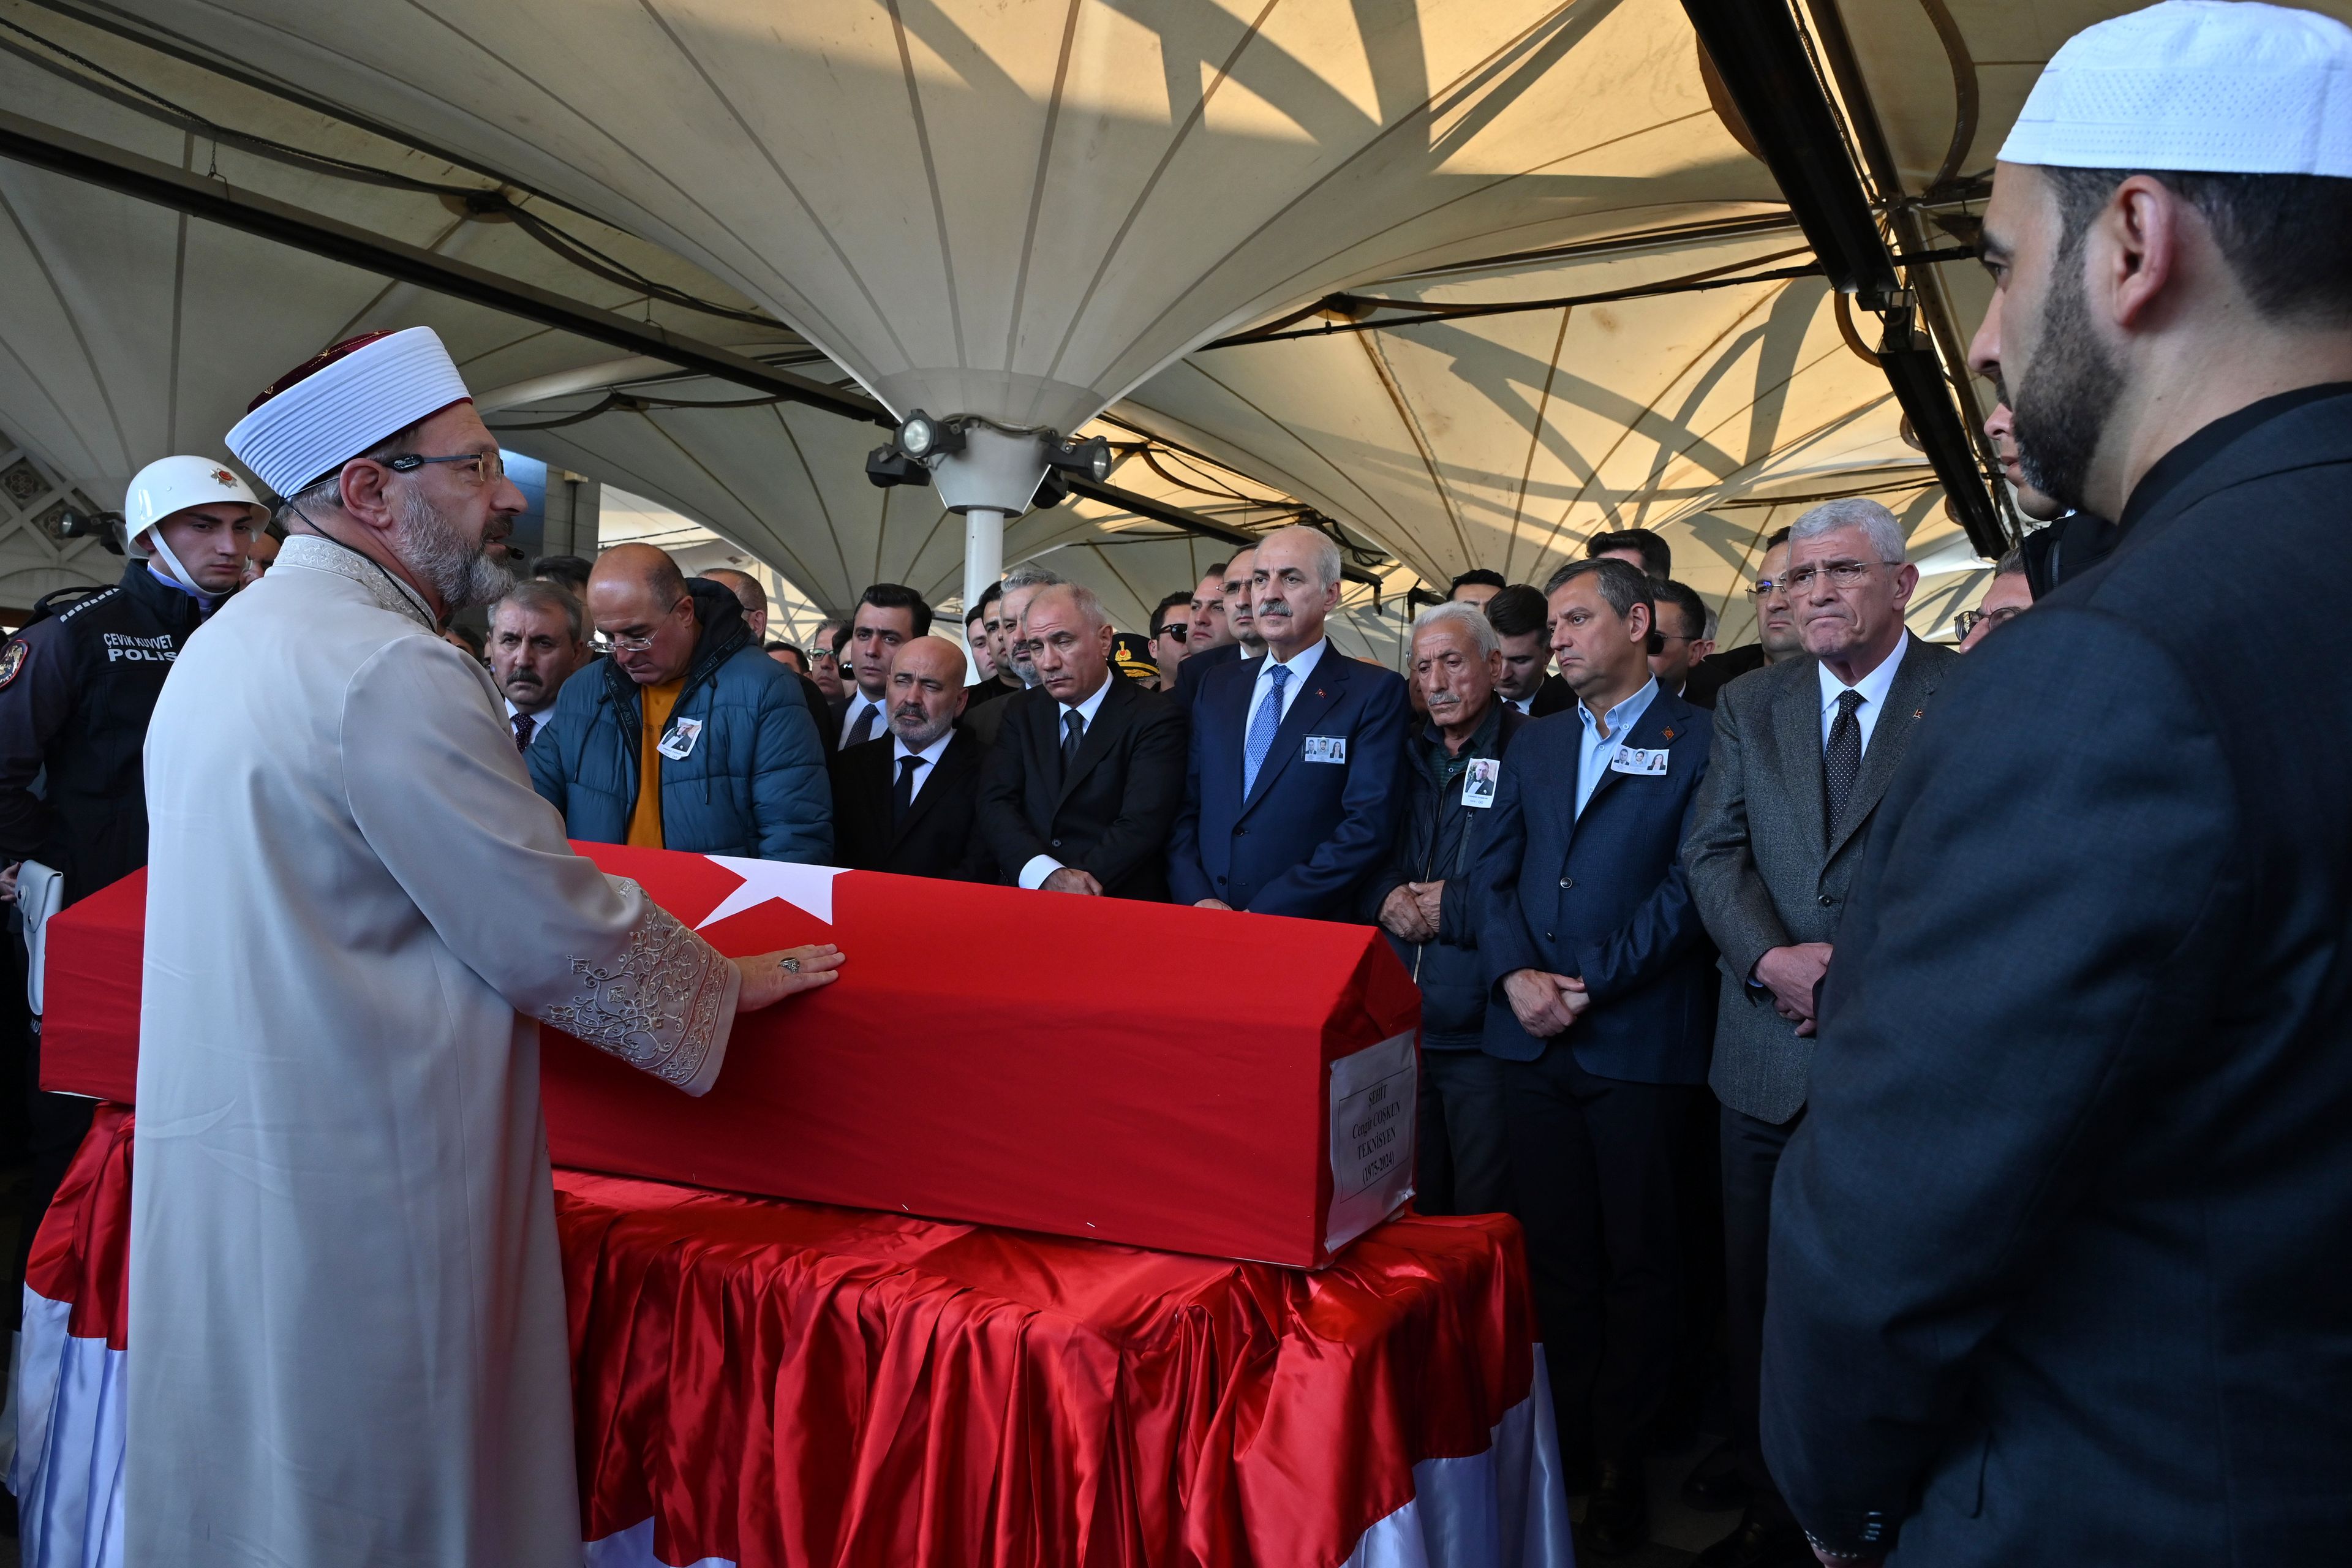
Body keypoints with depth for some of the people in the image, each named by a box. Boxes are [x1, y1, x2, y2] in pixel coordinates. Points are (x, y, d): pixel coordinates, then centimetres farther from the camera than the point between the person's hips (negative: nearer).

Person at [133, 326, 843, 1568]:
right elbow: (555, 935, -18)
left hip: (212, 1166, 10)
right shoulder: (392, 672, -22)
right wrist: (729, 981, -2)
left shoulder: (228, 645, 10)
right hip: (363, 1181, -10)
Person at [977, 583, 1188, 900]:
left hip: (1119, 905, -2)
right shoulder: (1021, 713, 13)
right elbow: (995, 804, 2)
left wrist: (1070, 887, -22)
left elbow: (1141, 825, -11)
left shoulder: (1154, 717, -1)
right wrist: (1047, 875, -16)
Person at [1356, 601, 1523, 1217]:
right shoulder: (1402, 755, 13)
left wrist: (1455, 905, -15)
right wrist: (1386, 898, -6)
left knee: (1483, 1214, 4)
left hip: (1483, 1034, -5)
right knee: (1406, 1215, 15)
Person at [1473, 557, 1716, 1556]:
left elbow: (1691, 884, -10)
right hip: (1532, 1039, 5)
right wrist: (1515, 974, -7)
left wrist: (1589, 984, -14)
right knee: (1553, 1250, 11)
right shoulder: (1533, 745, 16)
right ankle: (1560, 1442, 23)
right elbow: (1495, 872, 10)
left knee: (1637, 1261, 6)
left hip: (1639, 1041, -4)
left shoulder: (1699, 740, -1)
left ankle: (1620, 1460, 18)